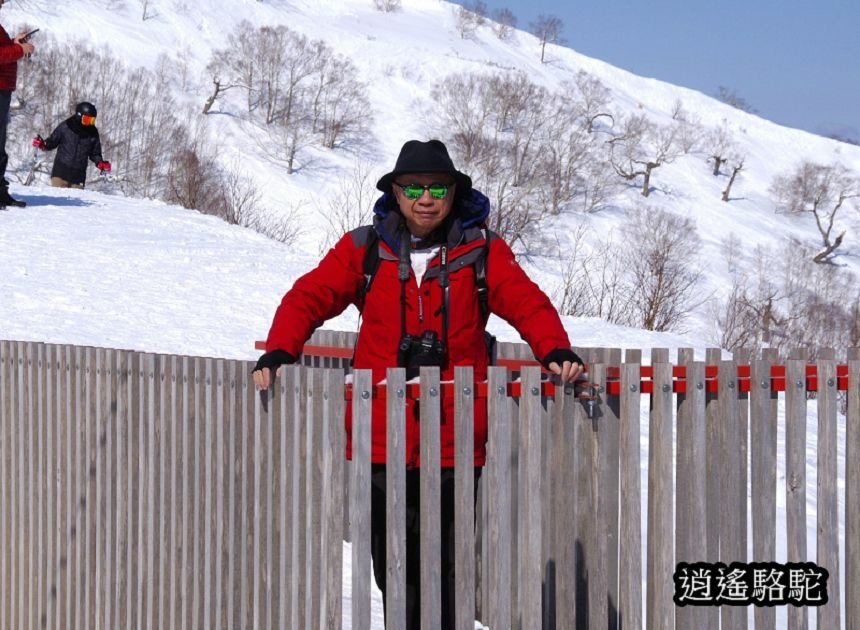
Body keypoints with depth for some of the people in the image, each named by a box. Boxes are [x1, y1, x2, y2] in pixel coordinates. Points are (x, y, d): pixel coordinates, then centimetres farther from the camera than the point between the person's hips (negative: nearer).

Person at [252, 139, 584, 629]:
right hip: (381, 438, 1)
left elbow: (528, 303, -1)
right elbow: (309, 298, 7)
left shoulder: (481, 250, 6)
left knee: (445, 570, 1)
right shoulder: (365, 249, 8)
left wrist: (556, 352, -20)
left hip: (454, 440, -1)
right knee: (393, 569, 8)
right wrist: (279, 354, -9)